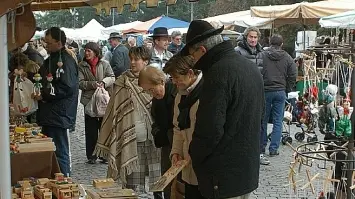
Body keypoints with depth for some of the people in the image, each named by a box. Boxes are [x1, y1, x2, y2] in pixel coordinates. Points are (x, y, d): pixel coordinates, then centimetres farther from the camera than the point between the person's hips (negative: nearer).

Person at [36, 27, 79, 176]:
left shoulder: (66, 61, -15)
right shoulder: (51, 59, 17)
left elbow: (68, 88, -24)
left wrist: (44, 94, -19)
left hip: (58, 115, -10)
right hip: (48, 114, 10)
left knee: (60, 152, -3)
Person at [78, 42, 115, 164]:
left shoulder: (104, 64, 2)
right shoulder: (82, 66, 2)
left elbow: (112, 78, 1)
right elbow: (80, 83, -5)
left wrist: (104, 82, -18)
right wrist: (92, 84, -18)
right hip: (89, 100, 0)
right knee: (91, 130, 5)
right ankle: (91, 156, 13)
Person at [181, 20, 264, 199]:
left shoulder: (218, 73, -21)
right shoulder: (250, 66, 9)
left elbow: (210, 129, -24)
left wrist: (194, 154, -6)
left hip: (225, 177, -9)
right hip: (248, 170, 9)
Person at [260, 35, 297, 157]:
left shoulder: (262, 55, -6)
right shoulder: (287, 58, 2)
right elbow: (293, 75, 2)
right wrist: (287, 90, 12)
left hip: (265, 91, -1)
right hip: (280, 92, 1)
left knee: (263, 120, 10)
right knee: (278, 121, 6)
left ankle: (261, 146, 16)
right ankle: (273, 149, 5)